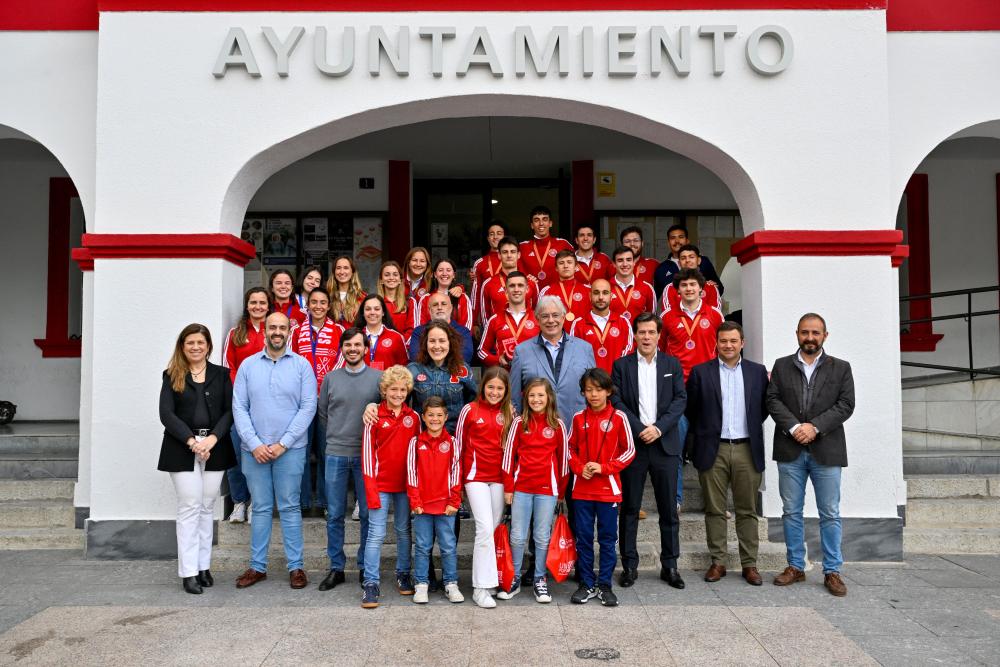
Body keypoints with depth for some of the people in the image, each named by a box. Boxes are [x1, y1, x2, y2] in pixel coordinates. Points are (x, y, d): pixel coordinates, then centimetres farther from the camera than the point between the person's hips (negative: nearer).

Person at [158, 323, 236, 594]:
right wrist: (192, 441, -14)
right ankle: (188, 572, 3)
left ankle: (204, 567, 14)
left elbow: (229, 411, 2)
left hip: (215, 449, 2)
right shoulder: (172, 376, 6)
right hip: (182, 449, -2)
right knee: (189, 508, -2)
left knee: (207, 508, 6)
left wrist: (212, 438, -13)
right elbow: (166, 414, -4)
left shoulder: (221, 374, 9)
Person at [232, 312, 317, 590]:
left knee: (290, 507, 4)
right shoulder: (248, 365, 5)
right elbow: (239, 407, 2)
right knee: (260, 508, 10)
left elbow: (308, 407, -5)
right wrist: (254, 444, -9)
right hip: (254, 450, 2)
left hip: (290, 450, -2)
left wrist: (283, 443, -11)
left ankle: (295, 566, 13)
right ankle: (257, 566, 20)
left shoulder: (302, 365, -1)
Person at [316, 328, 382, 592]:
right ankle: (336, 567, 18)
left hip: (367, 454, -1)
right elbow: (322, 413, 15)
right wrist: (333, 440, 11)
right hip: (335, 454, 2)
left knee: (368, 513, 5)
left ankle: (365, 567, 18)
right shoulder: (331, 378, 6)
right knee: (335, 515, 7)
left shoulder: (378, 377, 0)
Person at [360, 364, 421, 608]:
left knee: (404, 531, 13)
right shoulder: (375, 417, -5)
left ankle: (403, 575, 28)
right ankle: (371, 584, 4)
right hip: (381, 485, -3)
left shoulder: (413, 417, 4)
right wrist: (371, 491, -10)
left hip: (405, 484, 3)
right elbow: (368, 454, -5)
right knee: (376, 534, -3)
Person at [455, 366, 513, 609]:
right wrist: (458, 477, 4)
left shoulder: (509, 413, 6)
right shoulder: (469, 410, -2)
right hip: (476, 476, -3)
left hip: (499, 477, 4)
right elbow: (458, 443, 3)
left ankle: (488, 579, 21)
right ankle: (481, 587, -5)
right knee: (486, 528, -12)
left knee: (495, 528, 6)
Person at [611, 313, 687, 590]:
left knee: (669, 509, 5)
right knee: (630, 509, 4)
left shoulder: (672, 364, 9)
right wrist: (640, 429, -12)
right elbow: (616, 400, -2)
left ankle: (670, 565, 16)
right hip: (632, 443, -1)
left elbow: (681, 399, 2)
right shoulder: (621, 365, 5)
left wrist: (659, 428, -10)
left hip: (665, 444, 1)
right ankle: (629, 565, 13)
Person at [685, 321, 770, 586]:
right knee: (714, 510, 5)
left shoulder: (758, 372, 7)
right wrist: (703, 433, 5)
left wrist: (752, 426, 6)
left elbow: (765, 407, 12)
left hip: (747, 450, 1)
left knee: (747, 511, 7)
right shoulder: (700, 372, 2)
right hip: (713, 450, -1)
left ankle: (749, 564, 15)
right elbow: (690, 410, 6)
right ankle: (717, 562, 15)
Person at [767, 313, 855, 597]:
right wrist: (793, 427, -15)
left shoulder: (841, 368, 6)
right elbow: (773, 401, -1)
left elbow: (845, 405, -3)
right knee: (791, 512, 8)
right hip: (790, 450, 1)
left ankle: (832, 571, 14)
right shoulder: (781, 366, 8)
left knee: (830, 515, 4)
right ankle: (795, 566, 19)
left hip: (826, 451, -1)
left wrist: (815, 427, -14)